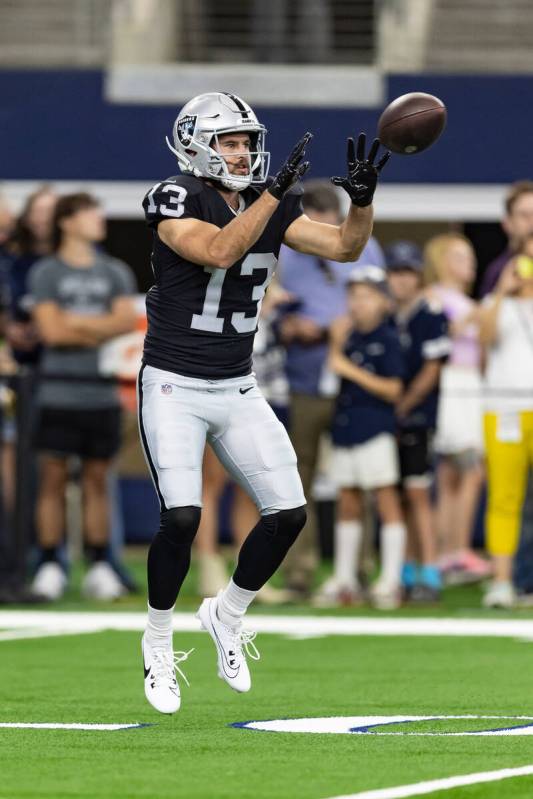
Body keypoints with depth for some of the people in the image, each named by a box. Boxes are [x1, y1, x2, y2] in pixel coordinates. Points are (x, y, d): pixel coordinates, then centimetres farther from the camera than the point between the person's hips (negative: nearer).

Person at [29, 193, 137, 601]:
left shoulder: (115, 272, 12)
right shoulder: (46, 272, 2)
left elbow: (127, 319, -3)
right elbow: (52, 330, -8)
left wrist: (77, 322, -8)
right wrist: (100, 330, -2)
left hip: (102, 394, 3)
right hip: (59, 393, -3)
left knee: (97, 478, 5)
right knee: (54, 477, -2)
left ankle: (99, 567, 9)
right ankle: (50, 567, 1)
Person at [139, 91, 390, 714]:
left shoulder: (269, 204, 4)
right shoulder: (175, 200, -14)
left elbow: (344, 248, 1)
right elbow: (219, 251, -30)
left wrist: (362, 198, -17)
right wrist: (276, 191, -34)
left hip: (237, 391, 6)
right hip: (174, 388, -6)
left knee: (288, 513, -2)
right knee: (181, 518, -18)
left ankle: (226, 616, 23)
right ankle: (158, 644, 5)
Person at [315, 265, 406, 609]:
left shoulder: (388, 340, -7)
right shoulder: (350, 335, 11)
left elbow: (393, 390, -13)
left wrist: (351, 370, -16)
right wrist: (337, 343, -4)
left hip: (375, 429, -7)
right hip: (346, 426, 7)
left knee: (387, 500, -5)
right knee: (348, 503, 12)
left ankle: (391, 581, -5)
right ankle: (344, 580, 18)